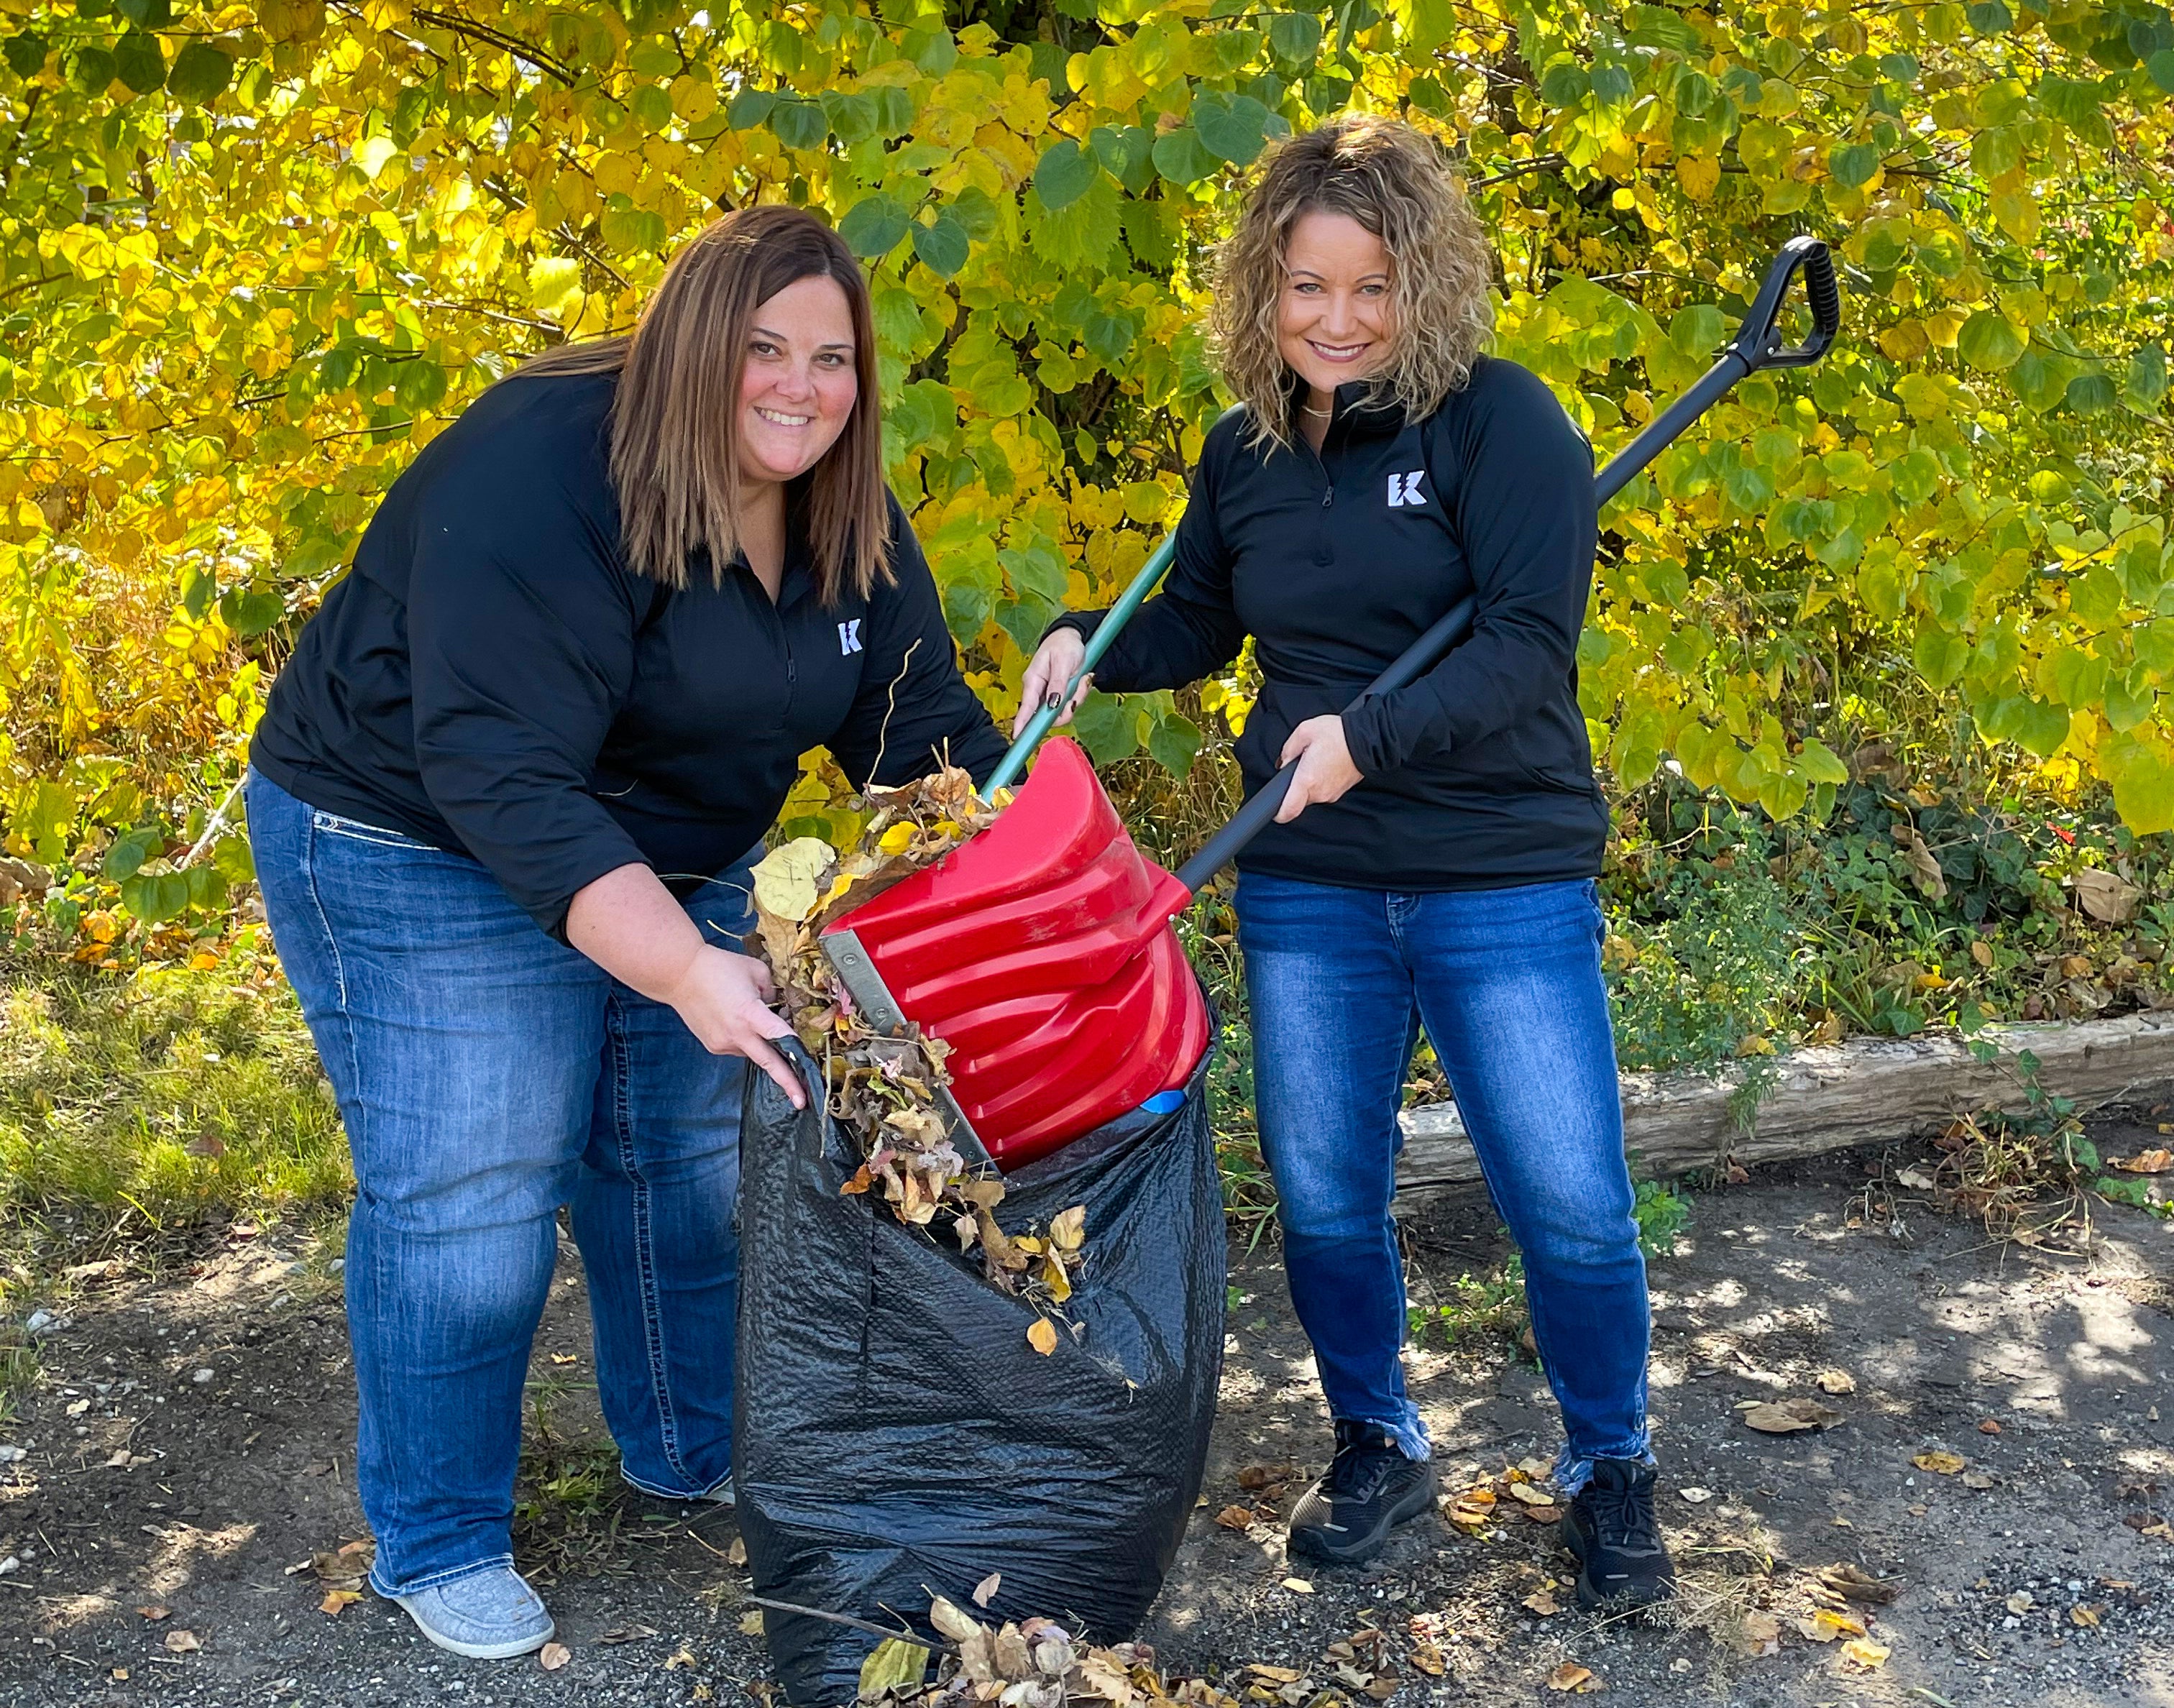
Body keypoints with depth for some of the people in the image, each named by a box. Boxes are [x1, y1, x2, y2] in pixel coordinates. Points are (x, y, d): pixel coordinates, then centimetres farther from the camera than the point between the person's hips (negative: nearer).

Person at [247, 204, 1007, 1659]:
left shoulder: (842, 509, -5)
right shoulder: (541, 475, -30)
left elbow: (924, 727, -2)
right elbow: (502, 773, -36)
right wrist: (682, 970, -44)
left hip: (676, 853, 8)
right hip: (426, 847, -7)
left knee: (694, 1156, 15)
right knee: (467, 1196, -5)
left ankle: (697, 1448, 38)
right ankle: (438, 1544, 15)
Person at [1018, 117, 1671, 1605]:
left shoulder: (1500, 421, -10)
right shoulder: (1244, 451, 6)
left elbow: (1530, 644, -18)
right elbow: (1199, 625, 20)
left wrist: (1367, 733, -29)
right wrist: (1089, 646, 1)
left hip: (1505, 884, -4)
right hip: (1307, 888, 4)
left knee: (1570, 1203, 2)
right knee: (1324, 1199, 12)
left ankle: (1611, 1469, 27)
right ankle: (1378, 1447, 36)